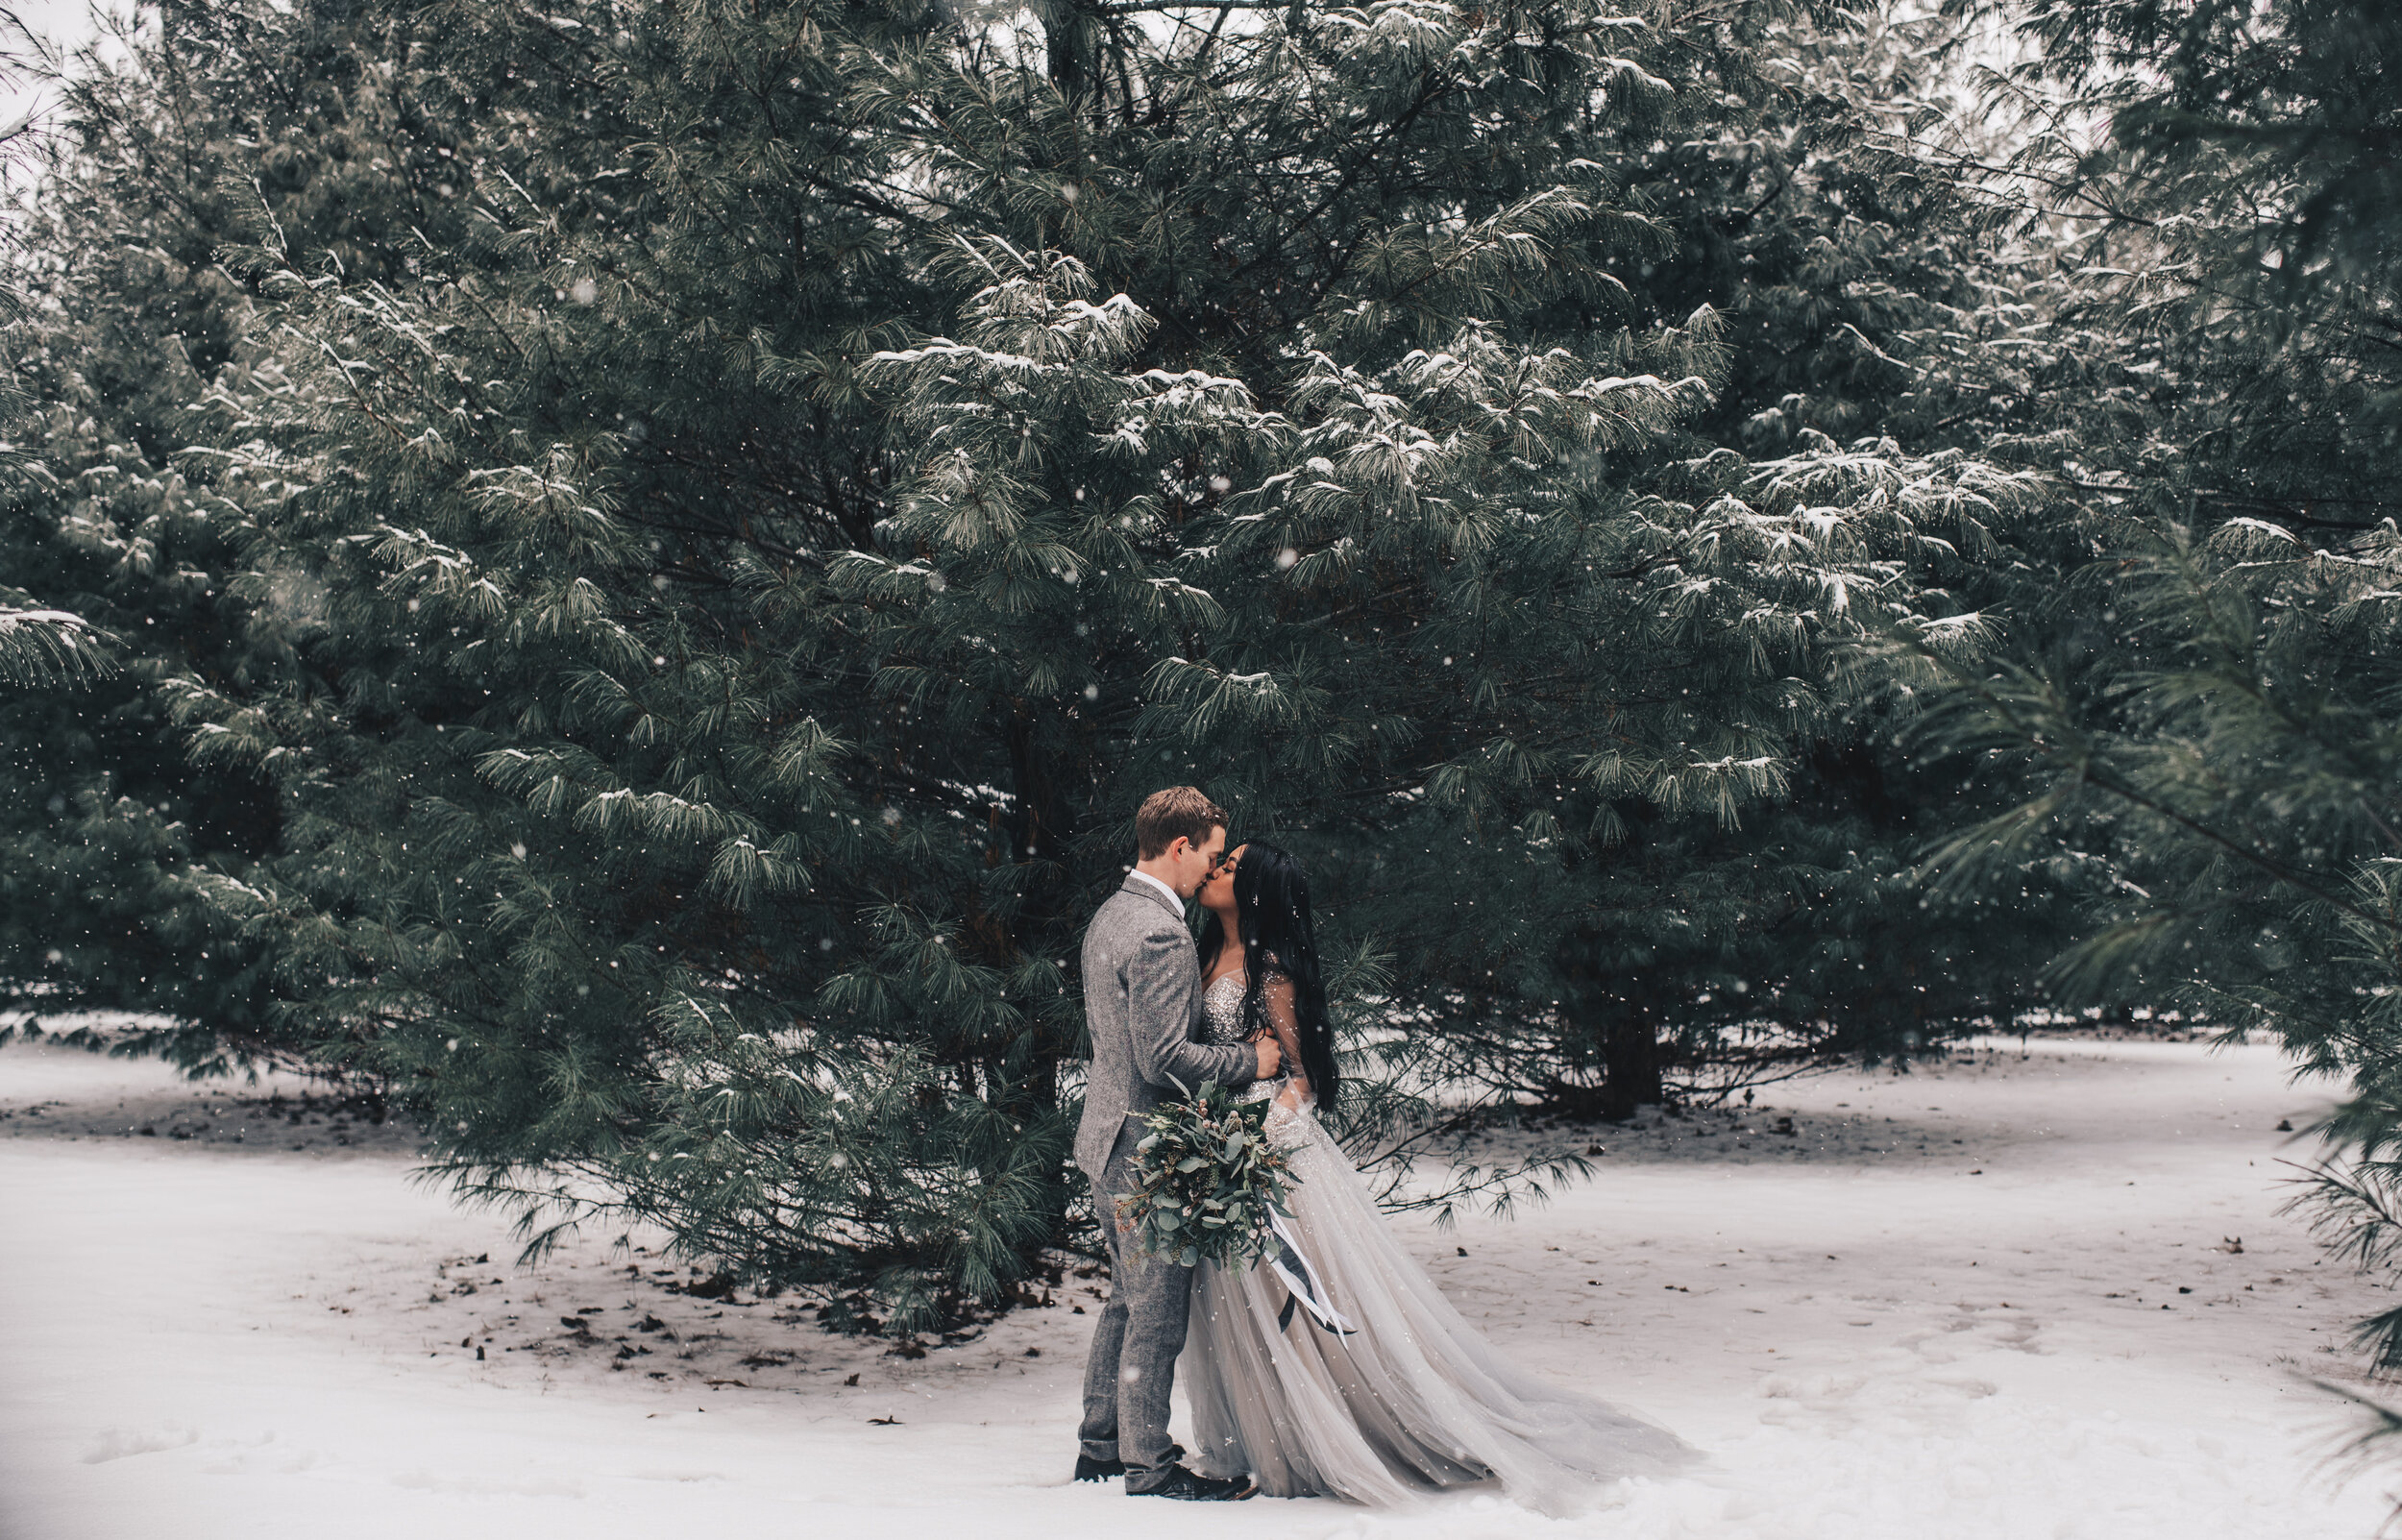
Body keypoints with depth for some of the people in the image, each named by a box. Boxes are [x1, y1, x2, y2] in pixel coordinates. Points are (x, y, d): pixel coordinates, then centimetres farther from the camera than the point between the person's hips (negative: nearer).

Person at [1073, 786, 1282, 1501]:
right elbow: (1164, 1057, -25)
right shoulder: (1160, 934, -22)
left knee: (1128, 1299, 20)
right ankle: (1149, 1463, 8)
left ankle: (1100, 1445, 29)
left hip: (1109, 1135, 10)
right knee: (1158, 1310, 0)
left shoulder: (1110, 916, 11)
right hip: (1148, 1146, -10)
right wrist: (1251, 1060, -14)